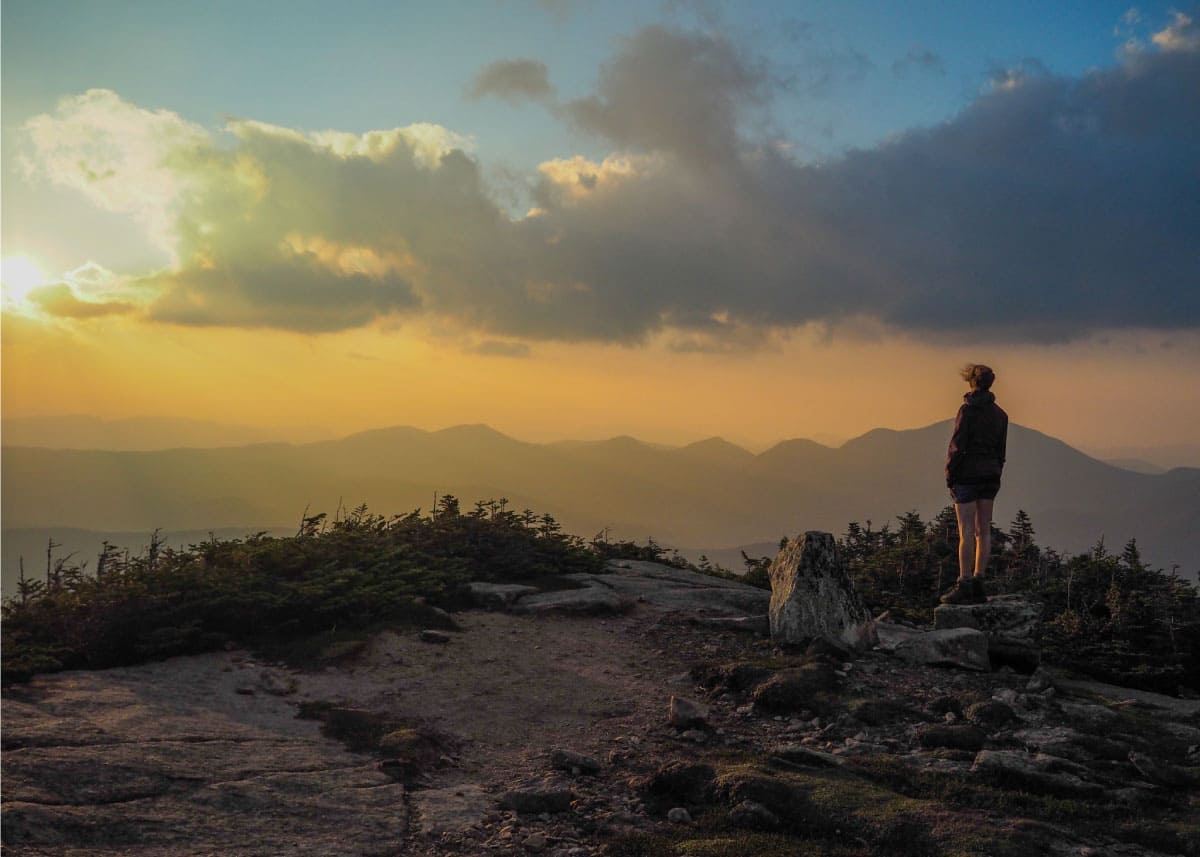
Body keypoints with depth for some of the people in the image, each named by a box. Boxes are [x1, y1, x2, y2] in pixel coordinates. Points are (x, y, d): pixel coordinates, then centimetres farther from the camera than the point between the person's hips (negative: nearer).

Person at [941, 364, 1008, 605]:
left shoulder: (968, 409, -11)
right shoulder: (1000, 414, 8)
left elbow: (957, 446, -13)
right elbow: (1001, 449, 11)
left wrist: (950, 477, -6)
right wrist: (994, 478, 17)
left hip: (967, 474, -6)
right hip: (990, 475, 6)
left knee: (966, 531, -6)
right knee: (983, 530, 7)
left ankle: (964, 587, -7)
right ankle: (977, 585, 8)